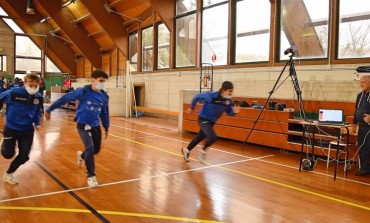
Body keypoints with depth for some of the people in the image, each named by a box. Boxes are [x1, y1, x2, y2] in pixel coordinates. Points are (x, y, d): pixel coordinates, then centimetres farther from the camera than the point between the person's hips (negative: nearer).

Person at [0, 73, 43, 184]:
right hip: (11, 128, -3)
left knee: (24, 157, 5)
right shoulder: (14, 93, -20)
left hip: (27, 130, 3)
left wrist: (37, 123, -3)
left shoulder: (39, 97, -6)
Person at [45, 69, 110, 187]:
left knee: (96, 150, 10)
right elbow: (64, 99, -8)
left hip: (95, 126, 5)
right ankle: (91, 176, -1)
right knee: (90, 148, -17)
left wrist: (106, 128, 17)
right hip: (83, 125, -5)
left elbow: (104, 113, 12)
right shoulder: (83, 91, -15)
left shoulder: (104, 96, -1)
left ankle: (82, 155, 46)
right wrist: (49, 110, -3)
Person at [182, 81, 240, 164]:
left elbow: (229, 112, 3)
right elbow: (197, 97, -13)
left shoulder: (229, 101, -11)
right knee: (213, 137, -23)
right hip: (203, 119, -7)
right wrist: (191, 107, 0)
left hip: (211, 122, 7)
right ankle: (202, 152, 4)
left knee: (200, 137, 21)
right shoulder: (211, 96, -27)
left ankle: (186, 150, 44)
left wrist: (234, 111, -20)